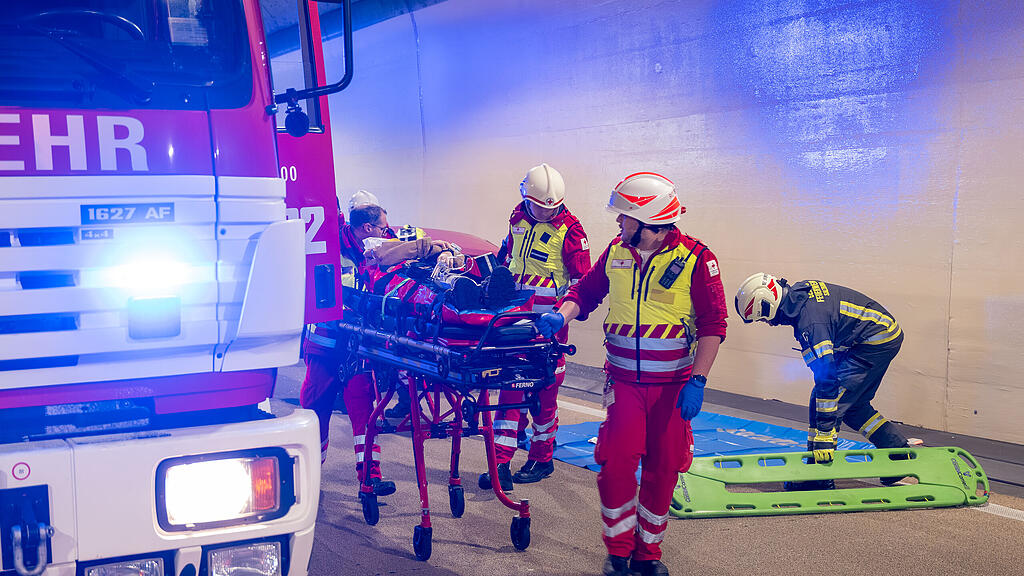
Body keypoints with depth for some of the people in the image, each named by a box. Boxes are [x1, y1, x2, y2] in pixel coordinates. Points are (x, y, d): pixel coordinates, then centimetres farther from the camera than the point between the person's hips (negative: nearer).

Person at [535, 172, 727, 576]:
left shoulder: (694, 258, -10)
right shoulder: (616, 252, 2)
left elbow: (713, 325, -9)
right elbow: (585, 292, 14)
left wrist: (697, 381, -14)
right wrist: (561, 316, -7)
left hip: (672, 386, -2)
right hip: (624, 381, 2)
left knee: (662, 470, 6)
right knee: (616, 463, -8)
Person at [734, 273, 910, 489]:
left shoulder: (811, 321, -28)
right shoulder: (798, 292, 0)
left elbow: (826, 378, -30)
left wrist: (824, 434, -28)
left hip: (876, 340, -10)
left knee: (828, 399, -12)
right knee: (852, 405, 16)